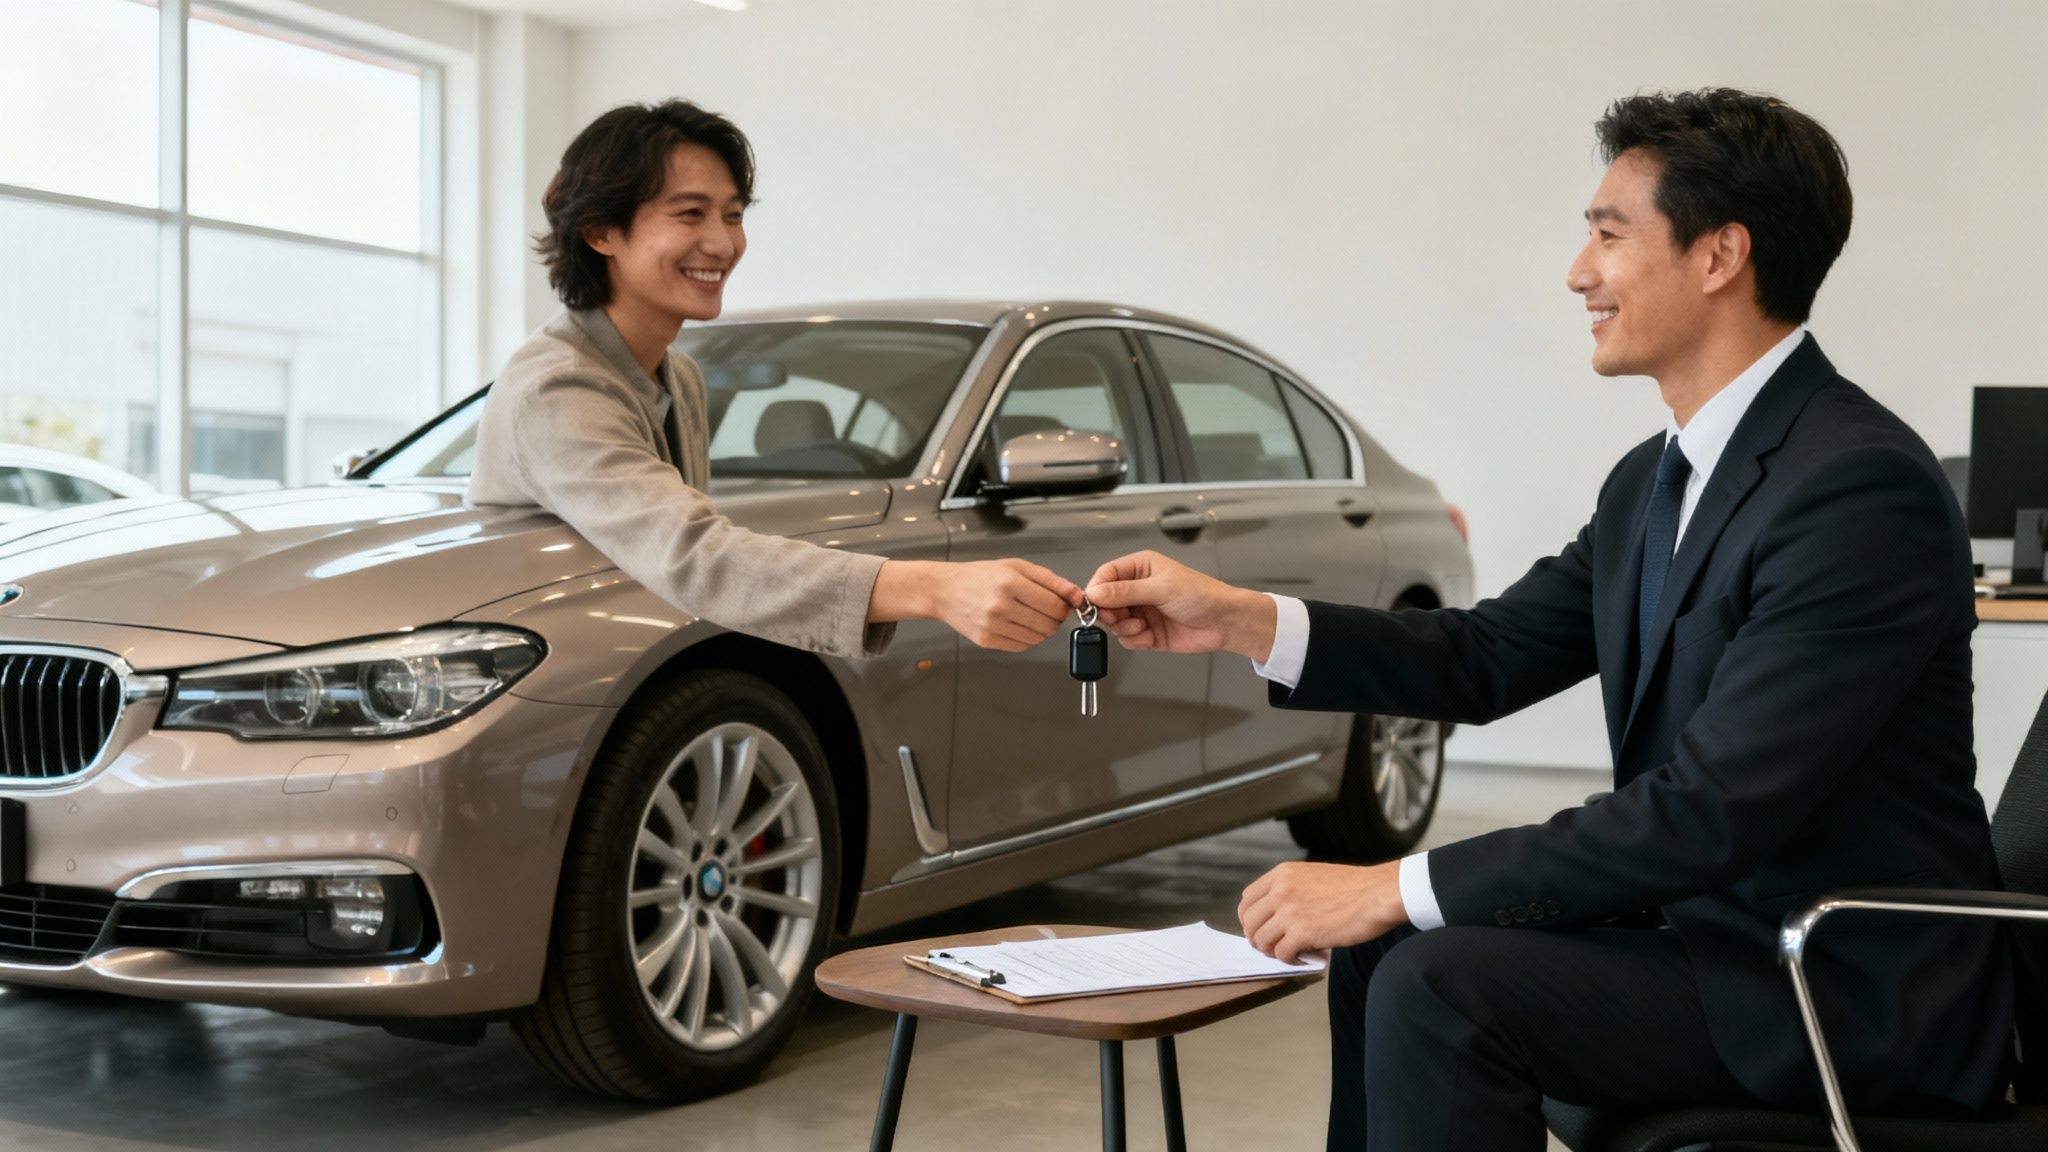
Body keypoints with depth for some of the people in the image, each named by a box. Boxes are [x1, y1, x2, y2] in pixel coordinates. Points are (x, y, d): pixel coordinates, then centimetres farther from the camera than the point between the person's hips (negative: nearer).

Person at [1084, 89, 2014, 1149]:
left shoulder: (1862, 486, -22)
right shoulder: (1653, 481, 9)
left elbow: (1715, 810, -28)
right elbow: (1485, 658, 12)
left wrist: (1397, 887, -25)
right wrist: (1236, 619, -1)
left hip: (1856, 996, -9)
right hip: (1711, 927, 9)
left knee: (1443, 982, -22)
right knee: (1383, 953, 8)